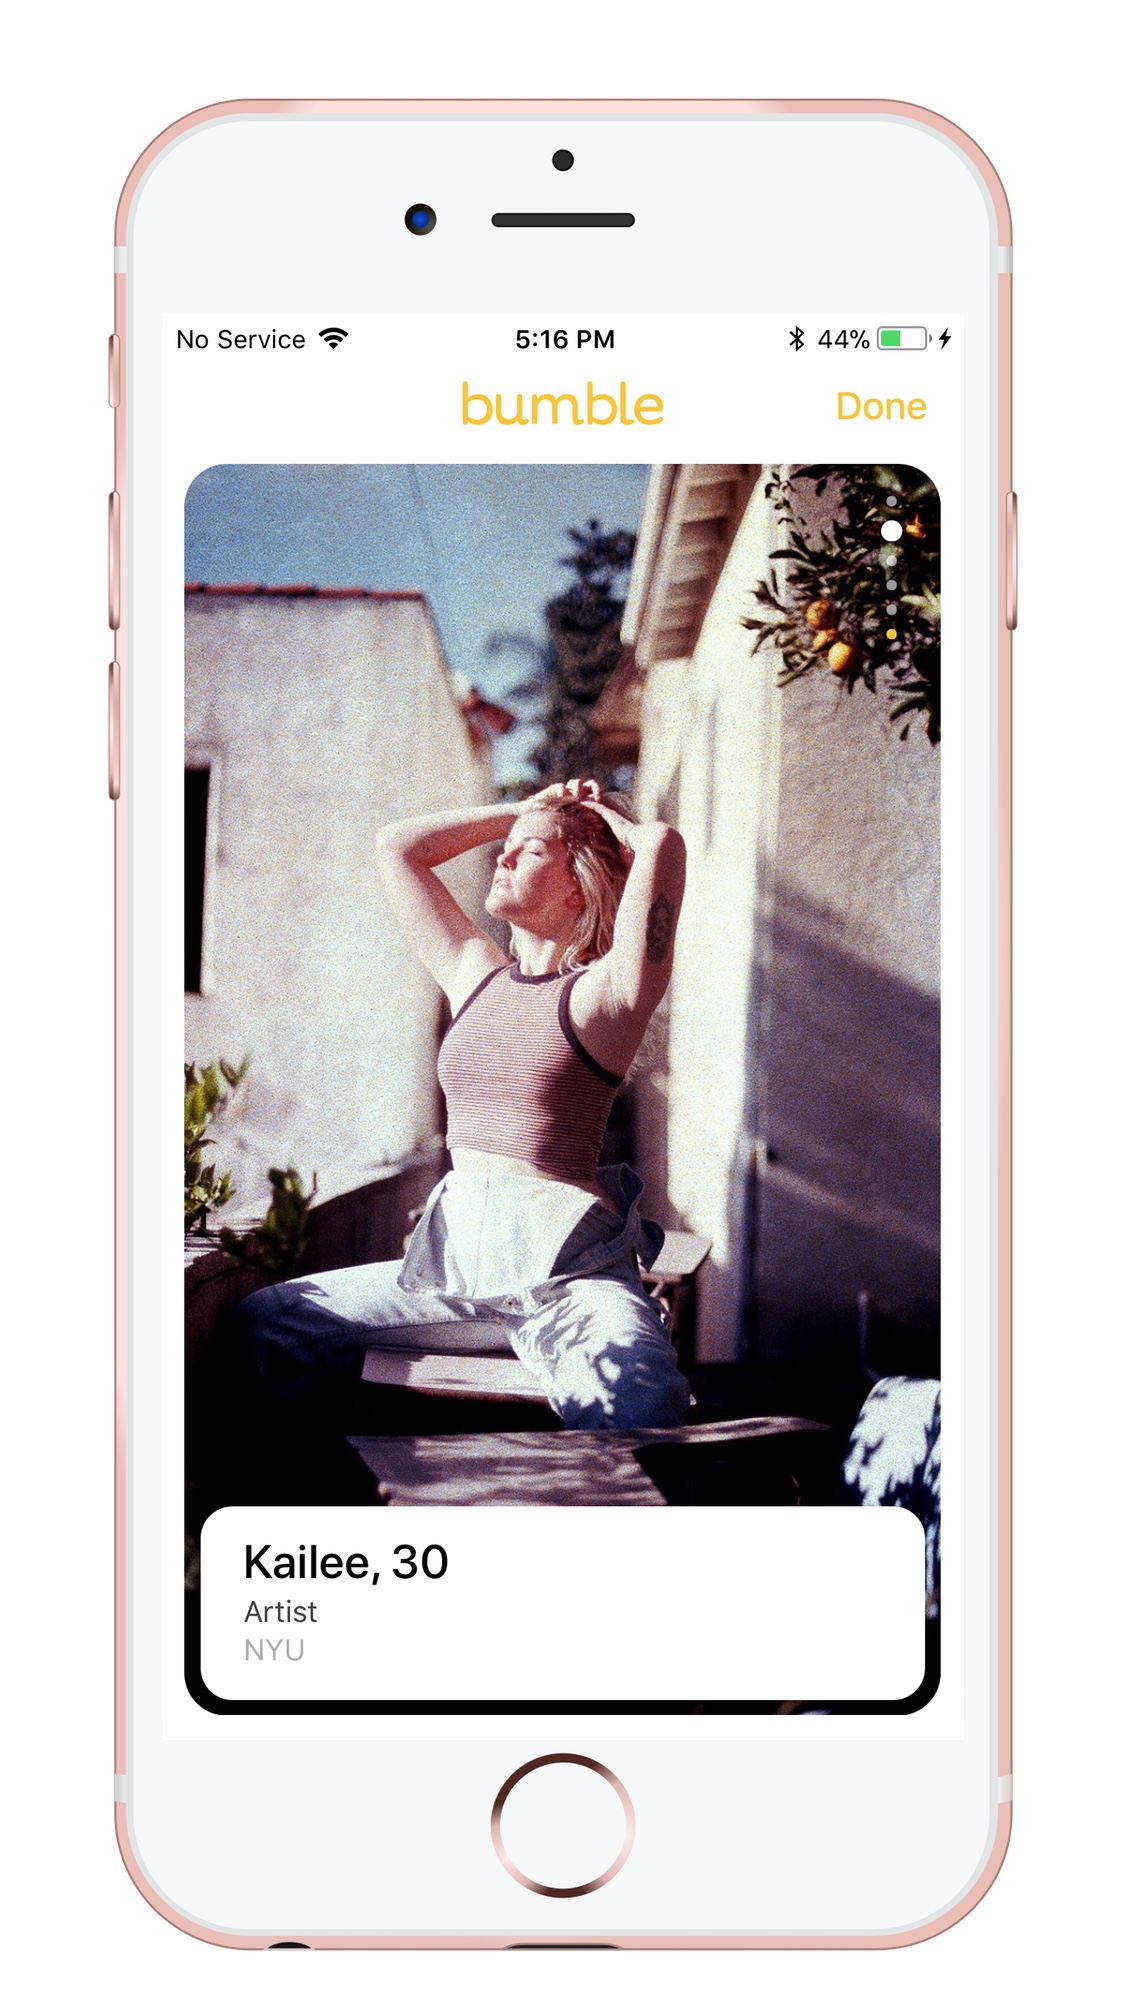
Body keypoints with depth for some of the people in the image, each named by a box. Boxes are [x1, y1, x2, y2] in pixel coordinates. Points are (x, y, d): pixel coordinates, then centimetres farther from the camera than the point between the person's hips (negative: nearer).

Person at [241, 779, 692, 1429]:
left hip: (568, 1268, -6)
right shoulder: (475, 975, 17)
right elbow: (398, 845, 25)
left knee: (641, 1413, -36)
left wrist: (612, 825, 6)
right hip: (455, 1255, 6)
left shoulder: (603, 991, -2)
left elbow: (664, 843, -16)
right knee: (263, 1321, 1)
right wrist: (524, 810, 23)